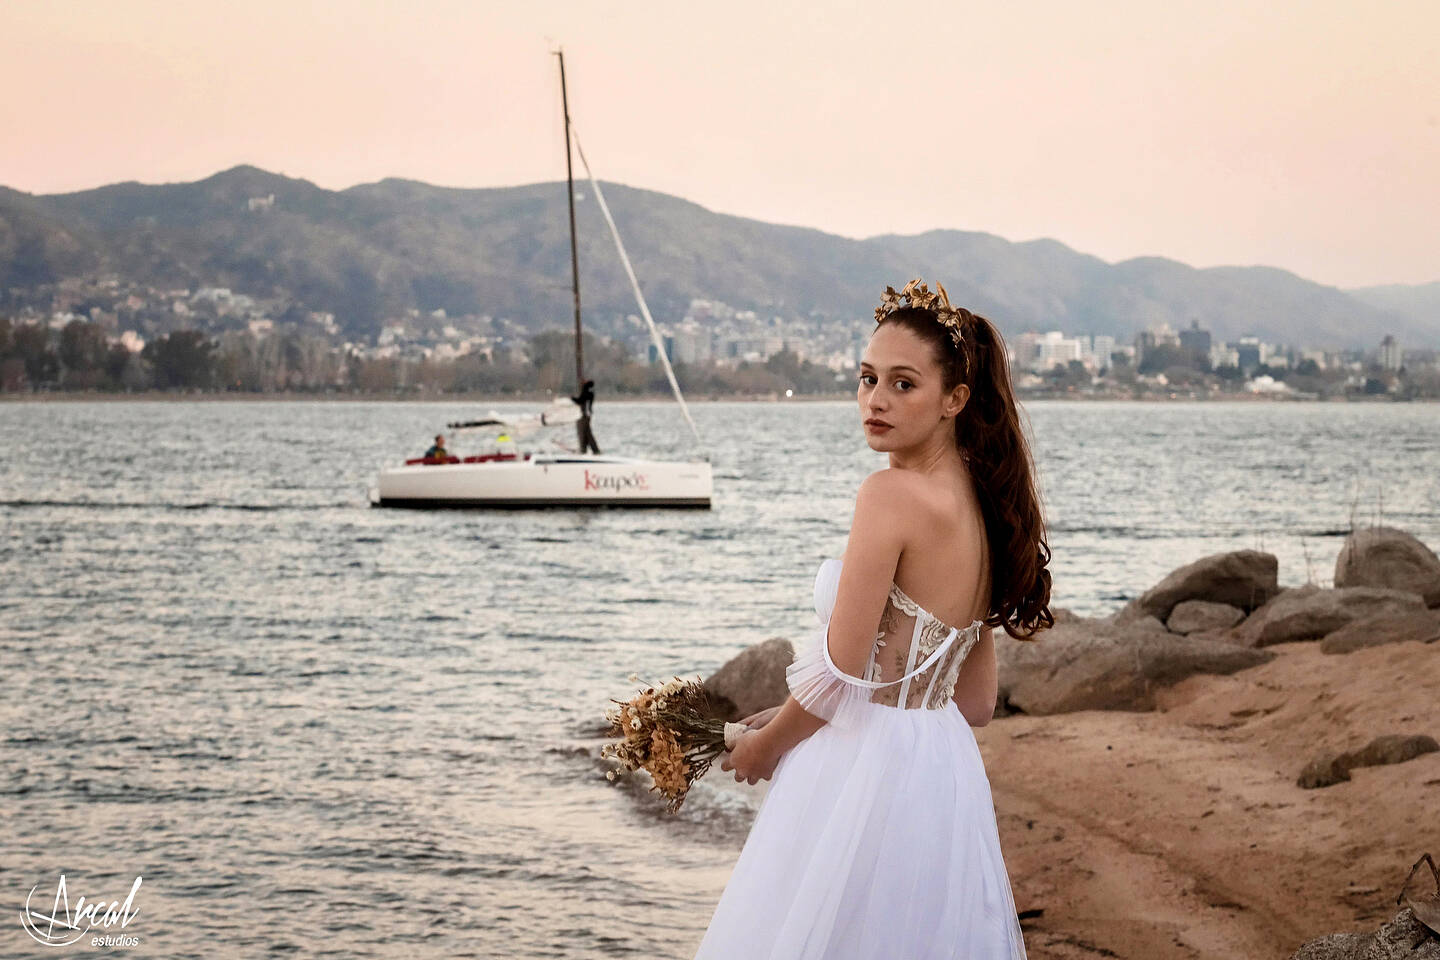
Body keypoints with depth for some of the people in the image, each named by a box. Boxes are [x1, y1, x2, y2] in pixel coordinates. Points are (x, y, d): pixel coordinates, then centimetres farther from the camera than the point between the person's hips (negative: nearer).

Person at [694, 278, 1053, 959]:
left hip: (865, 769, -9)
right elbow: (976, 705, 14)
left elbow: (842, 674, -17)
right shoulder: (984, 509, 9)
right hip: (944, 764, 9)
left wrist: (766, 744, 2)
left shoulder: (893, 494, -16)